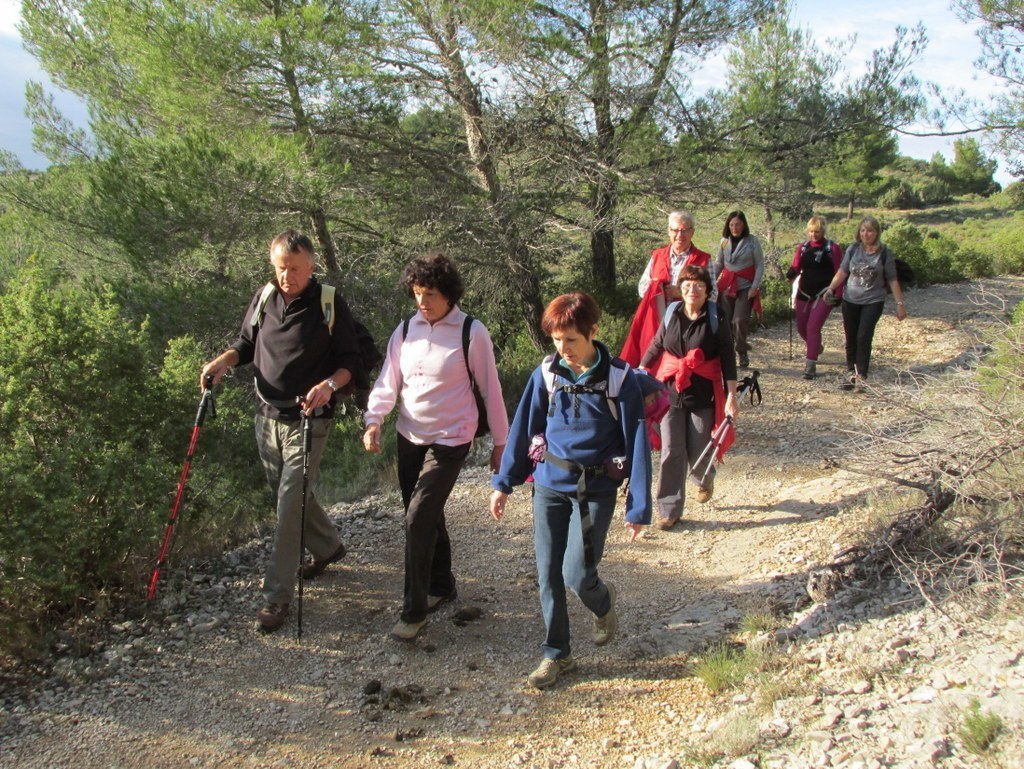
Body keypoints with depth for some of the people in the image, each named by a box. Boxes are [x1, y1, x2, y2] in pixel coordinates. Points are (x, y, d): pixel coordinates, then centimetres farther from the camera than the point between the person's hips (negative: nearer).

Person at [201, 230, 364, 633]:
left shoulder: (330, 305, -9)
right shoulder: (264, 300, 5)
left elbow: (351, 362, -7)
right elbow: (246, 344, 17)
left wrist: (329, 384, -27)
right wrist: (223, 360, -4)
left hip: (307, 420, -6)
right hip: (267, 415, 6)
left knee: (290, 504, -8)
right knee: (288, 494, 18)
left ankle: (277, 596, 1)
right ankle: (328, 546, 43)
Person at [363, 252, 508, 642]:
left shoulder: (472, 332, -11)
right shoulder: (406, 330, 2)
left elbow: (490, 388, -5)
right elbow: (388, 382, 0)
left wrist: (500, 441, -1)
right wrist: (374, 421, -17)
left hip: (450, 439, -5)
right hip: (410, 436, 6)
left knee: (419, 519, -12)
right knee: (426, 517, 16)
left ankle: (414, 610, 0)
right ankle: (441, 585, 38)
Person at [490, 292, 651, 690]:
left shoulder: (619, 378, -10)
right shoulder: (546, 374, -2)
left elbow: (636, 442, -8)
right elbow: (523, 428, 7)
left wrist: (638, 507, -9)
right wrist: (504, 482, 6)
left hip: (595, 490, -3)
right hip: (549, 485, 3)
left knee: (577, 575, -6)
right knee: (548, 574, 4)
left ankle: (603, 602, 30)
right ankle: (557, 654, 22)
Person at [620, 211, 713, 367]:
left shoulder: (703, 260, 4)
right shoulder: (657, 256, 14)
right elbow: (642, 288, 11)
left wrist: (682, 292, -14)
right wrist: (659, 288, -9)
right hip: (656, 324, 3)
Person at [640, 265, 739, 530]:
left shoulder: (716, 318, -6)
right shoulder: (672, 313, 2)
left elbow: (728, 359, -5)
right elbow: (655, 347, 12)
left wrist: (732, 396, -9)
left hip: (703, 395, -2)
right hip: (671, 391, 2)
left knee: (698, 453, 7)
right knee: (671, 452, -1)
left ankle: (705, 479, 43)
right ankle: (669, 509, 9)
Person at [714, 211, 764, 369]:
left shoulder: (752, 241, -3)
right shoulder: (724, 242, 7)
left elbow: (760, 265, -2)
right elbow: (718, 264, 14)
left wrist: (755, 286, -11)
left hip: (745, 287, -4)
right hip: (726, 285, 4)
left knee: (740, 320, -13)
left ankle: (743, 353, 3)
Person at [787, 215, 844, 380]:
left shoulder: (833, 248, -4)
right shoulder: (803, 247, 7)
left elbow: (839, 273, -3)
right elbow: (795, 267, 3)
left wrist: (838, 295, -7)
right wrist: (790, 275, -21)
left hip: (824, 294, -5)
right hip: (805, 293, 5)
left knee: (813, 327, -15)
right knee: (801, 328, 13)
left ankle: (811, 365, -12)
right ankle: (816, 347, 45)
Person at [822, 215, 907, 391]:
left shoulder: (884, 253, -6)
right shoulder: (853, 249, -2)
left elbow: (892, 280, -2)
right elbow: (842, 271, 1)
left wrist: (900, 303, -2)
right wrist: (831, 288, -13)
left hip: (873, 302, -3)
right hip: (850, 300, 3)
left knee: (864, 337, -10)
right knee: (851, 338, 9)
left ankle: (861, 376, -1)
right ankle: (851, 372, 24)